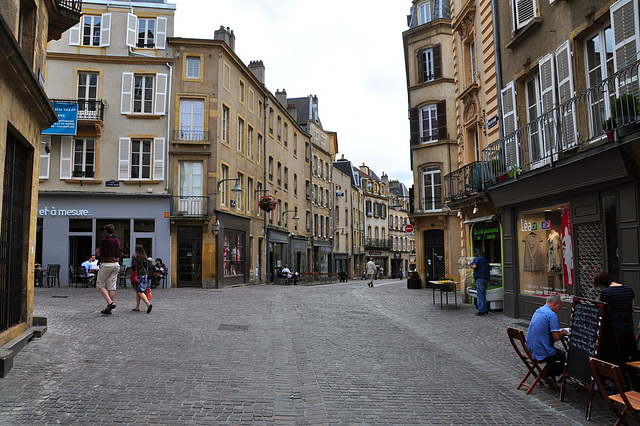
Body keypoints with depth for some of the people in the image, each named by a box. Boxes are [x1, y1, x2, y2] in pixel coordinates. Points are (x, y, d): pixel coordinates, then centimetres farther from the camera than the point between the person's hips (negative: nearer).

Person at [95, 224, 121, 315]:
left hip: (106, 264, -6)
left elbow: (98, 253, -3)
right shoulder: (117, 240, 10)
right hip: (116, 264, 6)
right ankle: (109, 309, 7)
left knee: (100, 285, 5)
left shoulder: (104, 240, -8)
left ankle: (110, 302, -11)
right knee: (112, 286, 5)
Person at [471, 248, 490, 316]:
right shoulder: (485, 260, 19)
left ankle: (481, 310, -11)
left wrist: (471, 265, 2)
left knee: (480, 294, -7)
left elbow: (474, 266, -18)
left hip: (480, 278, -8)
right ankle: (485, 309, 14)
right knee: (484, 294, 14)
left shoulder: (478, 259, -4)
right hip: (486, 278, 8)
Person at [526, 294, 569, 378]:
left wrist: (560, 331, 15)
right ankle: (549, 373, 11)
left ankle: (548, 372, 27)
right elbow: (556, 337, -20)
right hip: (541, 354, -9)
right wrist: (562, 332, 1)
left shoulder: (538, 310, 12)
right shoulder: (552, 315, -17)